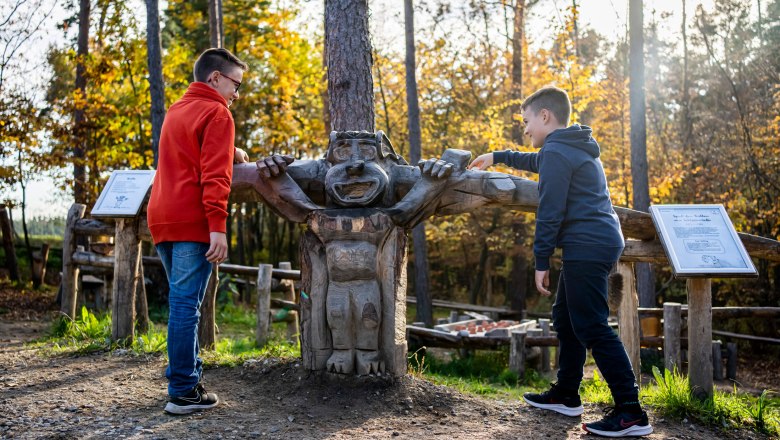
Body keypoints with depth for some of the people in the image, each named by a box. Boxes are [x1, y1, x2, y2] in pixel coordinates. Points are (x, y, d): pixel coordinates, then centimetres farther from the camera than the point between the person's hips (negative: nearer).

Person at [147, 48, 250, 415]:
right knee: (186, 304, -7)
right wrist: (218, 227, -20)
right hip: (192, 222, -8)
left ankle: (186, 375, 21)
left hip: (162, 219, 9)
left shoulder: (176, 111, 22)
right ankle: (183, 392, -3)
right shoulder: (217, 113, -5)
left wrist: (230, 152, 19)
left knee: (181, 301, 15)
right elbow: (215, 176, -15)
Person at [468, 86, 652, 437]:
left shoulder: (556, 151, -10)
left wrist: (541, 261, -12)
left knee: (592, 329, -11)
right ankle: (566, 395, 27)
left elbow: (550, 212, -15)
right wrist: (498, 157, 50)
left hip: (586, 247, -11)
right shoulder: (573, 148, 22)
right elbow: (536, 162, 42)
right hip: (601, 242, 11)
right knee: (566, 319, 17)